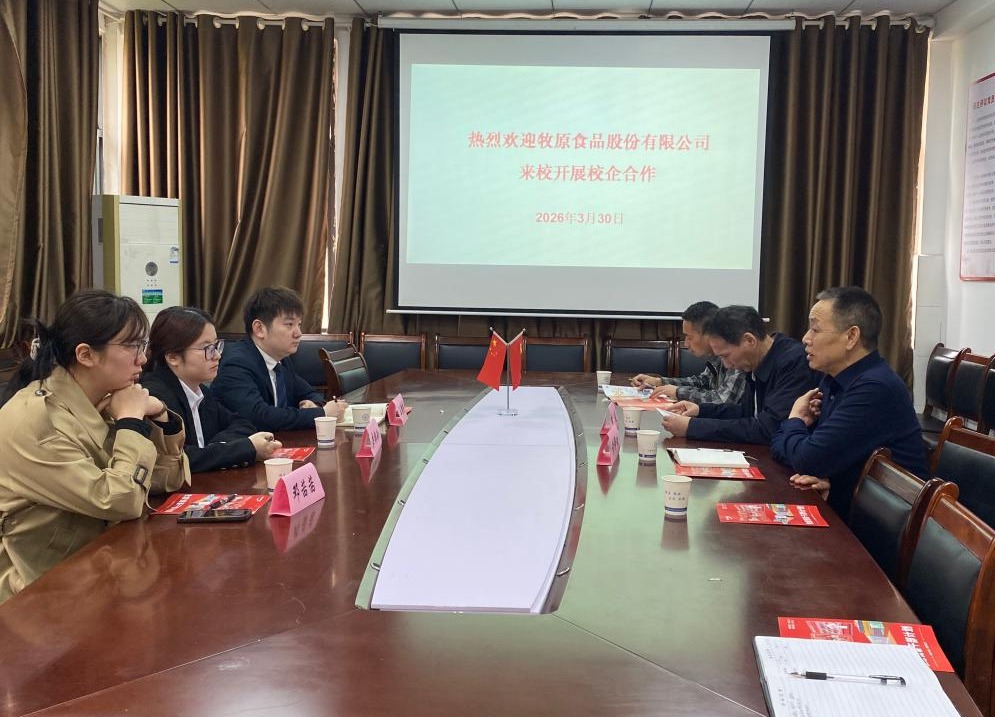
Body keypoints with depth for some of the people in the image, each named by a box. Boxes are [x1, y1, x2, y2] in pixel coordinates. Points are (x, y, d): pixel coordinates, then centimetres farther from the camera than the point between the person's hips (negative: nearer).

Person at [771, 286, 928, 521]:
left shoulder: (875, 388, -23)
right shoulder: (833, 379, 6)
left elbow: (808, 460, -23)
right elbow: (779, 446, 7)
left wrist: (794, 421, -3)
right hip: (844, 509, 7)